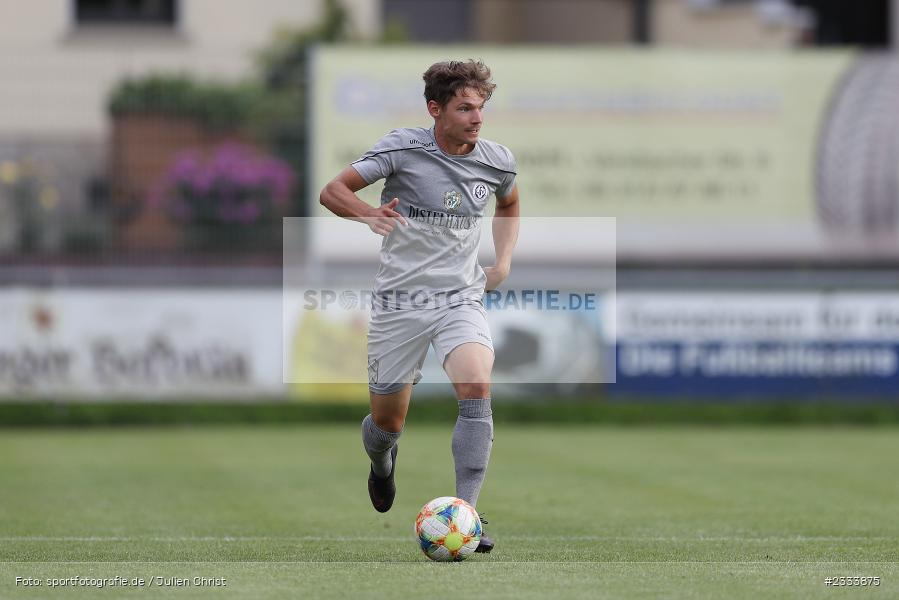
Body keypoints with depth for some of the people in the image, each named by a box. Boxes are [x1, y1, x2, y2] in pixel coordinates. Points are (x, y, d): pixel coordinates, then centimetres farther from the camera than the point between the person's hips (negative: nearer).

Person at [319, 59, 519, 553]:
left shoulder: (498, 161, 1)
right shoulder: (403, 148, -11)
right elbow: (332, 191, -10)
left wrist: (503, 262, 11)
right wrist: (368, 214, -31)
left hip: (461, 299, 2)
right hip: (399, 302, -2)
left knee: (475, 388, -26)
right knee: (387, 422, 7)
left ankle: (465, 514, -27)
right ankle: (382, 464, 45)